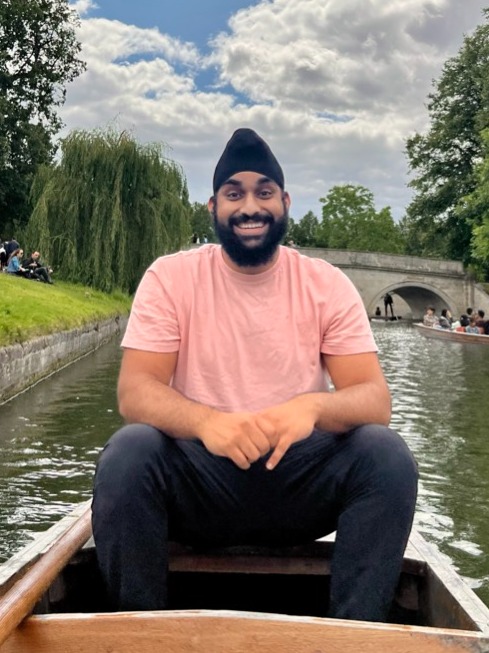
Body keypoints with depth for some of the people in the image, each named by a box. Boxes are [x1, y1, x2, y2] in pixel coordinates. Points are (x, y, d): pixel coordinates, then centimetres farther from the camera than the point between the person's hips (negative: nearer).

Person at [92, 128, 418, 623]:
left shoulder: (328, 285, -2)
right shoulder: (171, 277, -4)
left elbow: (375, 397, -10)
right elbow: (134, 392, -13)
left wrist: (312, 406, -34)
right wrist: (205, 421, -35)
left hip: (299, 477, 1)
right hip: (199, 476, 0)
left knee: (386, 455, -25)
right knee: (128, 453, -29)